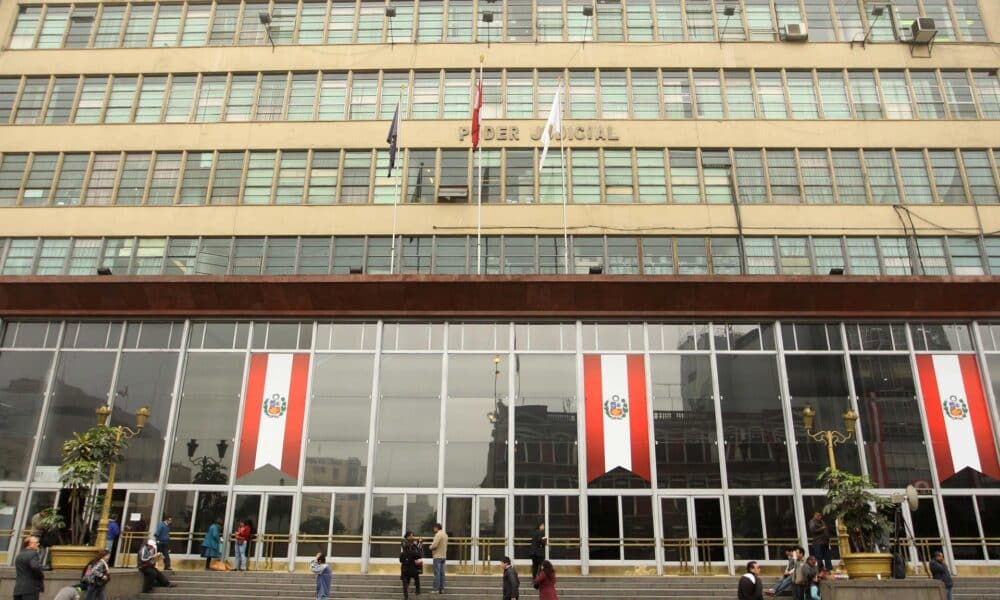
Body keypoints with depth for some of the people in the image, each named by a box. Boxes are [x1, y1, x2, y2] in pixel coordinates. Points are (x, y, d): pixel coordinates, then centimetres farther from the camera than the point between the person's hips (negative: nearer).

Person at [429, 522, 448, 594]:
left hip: (438, 556, -9)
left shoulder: (438, 534, -14)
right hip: (443, 555, 9)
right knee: (442, 573, 10)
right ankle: (442, 589, 11)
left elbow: (434, 545, -21)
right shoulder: (445, 534, 15)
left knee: (437, 573, -6)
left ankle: (436, 589, -6)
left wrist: (430, 547, -2)